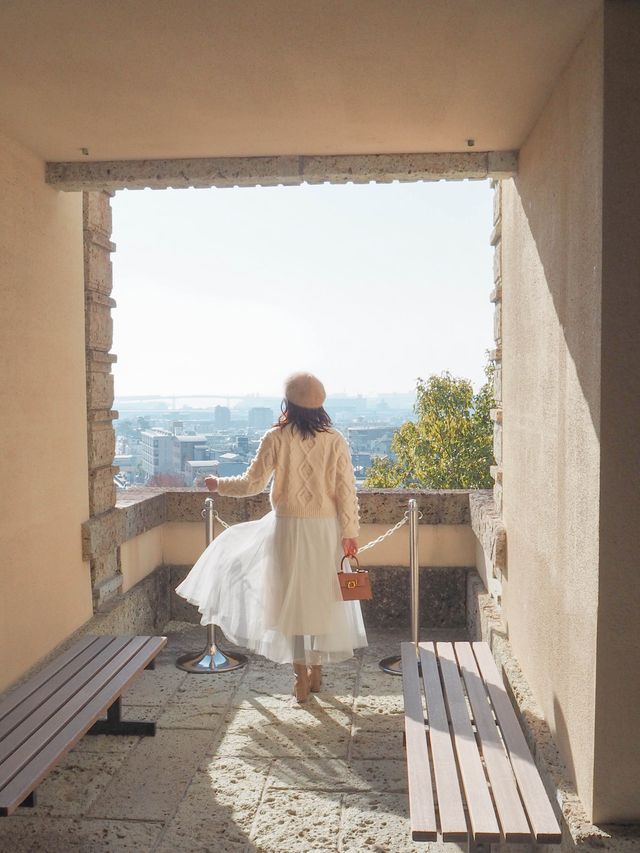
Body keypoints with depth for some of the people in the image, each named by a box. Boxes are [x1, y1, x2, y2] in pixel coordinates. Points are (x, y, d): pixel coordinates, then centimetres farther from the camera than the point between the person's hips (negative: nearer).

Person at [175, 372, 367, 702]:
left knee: (293, 597, 8)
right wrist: (350, 532, 1)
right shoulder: (335, 440, -1)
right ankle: (316, 670, 27)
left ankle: (301, 677, 14)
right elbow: (346, 490, -3)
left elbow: (253, 483, -6)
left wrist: (219, 484, 11)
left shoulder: (277, 438, -8)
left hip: (289, 526, -3)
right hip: (326, 528, 3)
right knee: (321, 595, 15)